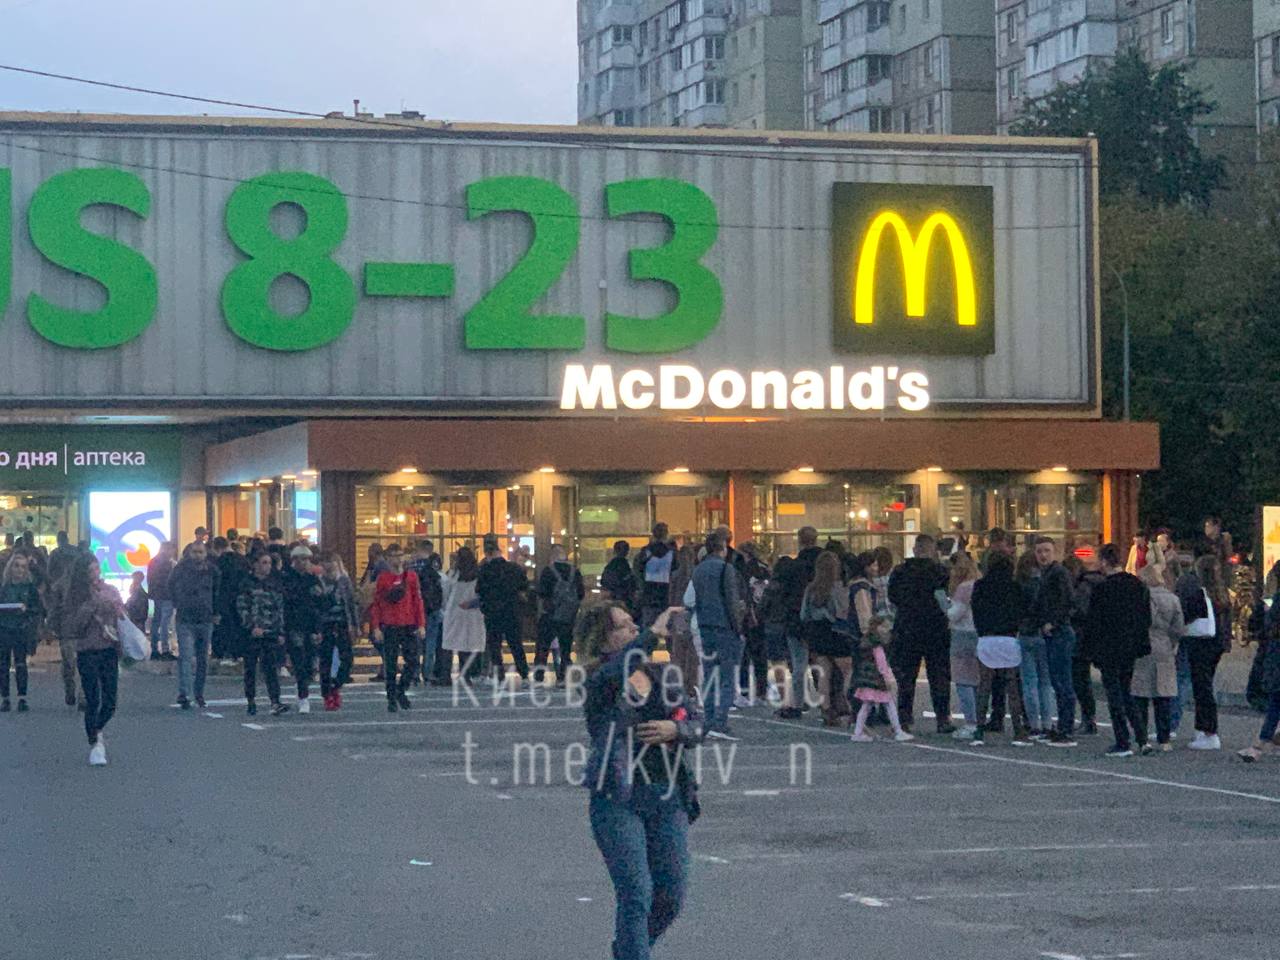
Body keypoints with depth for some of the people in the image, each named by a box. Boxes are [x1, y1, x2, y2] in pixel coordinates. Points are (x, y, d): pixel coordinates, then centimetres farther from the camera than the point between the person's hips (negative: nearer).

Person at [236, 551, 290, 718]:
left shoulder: (274, 584, 11)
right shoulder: (247, 584, 0)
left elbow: (280, 609, 14)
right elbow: (241, 608, -5)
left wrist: (281, 632, 8)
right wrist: (252, 627, -15)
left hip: (271, 633, 2)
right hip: (251, 633, -2)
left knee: (272, 668, -8)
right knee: (250, 668, 5)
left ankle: (275, 703, -17)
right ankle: (251, 702, 16)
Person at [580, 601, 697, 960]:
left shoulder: (660, 678, 13)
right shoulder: (600, 682, -6)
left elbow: (692, 730, 13)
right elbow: (618, 669, -31)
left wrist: (674, 729, -8)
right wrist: (653, 634, -36)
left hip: (668, 796, 6)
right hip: (618, 800, -6)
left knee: (671, 897, 9)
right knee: (636, 895, -12)